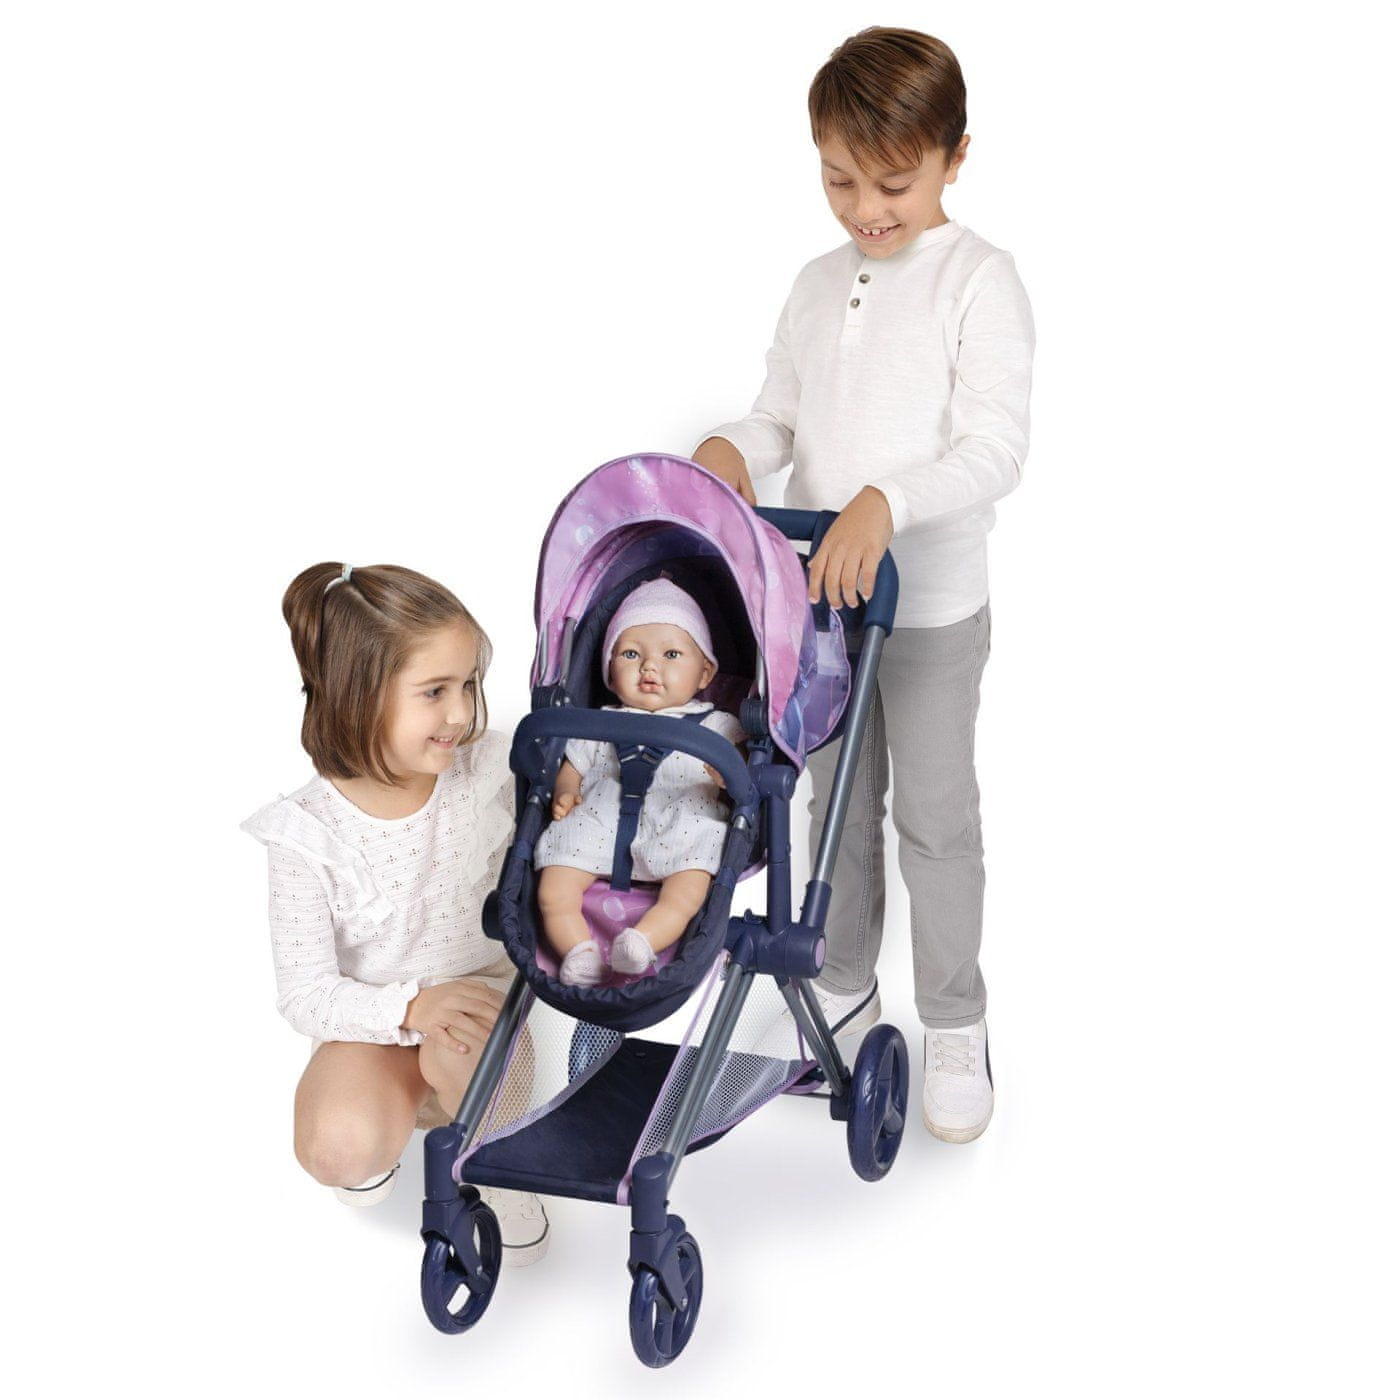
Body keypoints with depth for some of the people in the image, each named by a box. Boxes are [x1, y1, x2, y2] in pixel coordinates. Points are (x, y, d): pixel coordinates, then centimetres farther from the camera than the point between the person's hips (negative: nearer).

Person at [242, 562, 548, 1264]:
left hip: (478, 994, 1)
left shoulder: (486, 772, -11)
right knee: (339, 1147, -29)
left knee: (459, 1051, -34)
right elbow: (306, 994, -16)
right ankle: (400, 1115, 8)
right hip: (368, 1026, -1)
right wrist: (412, 1006, -32)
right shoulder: (309, 836, -18)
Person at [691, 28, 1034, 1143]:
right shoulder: (818, 286, 7)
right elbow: (782, 417, 12)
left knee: (935, 815, 5)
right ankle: (845, 988, 34)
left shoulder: (980, 281, -12)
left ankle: (956, 1026, 21)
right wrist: (732, 449, -11)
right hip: (820, 594, 5)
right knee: (838, 801, 17)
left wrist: (884, 503, -34)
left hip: (933, 605, -5)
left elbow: (996, 450, -20)